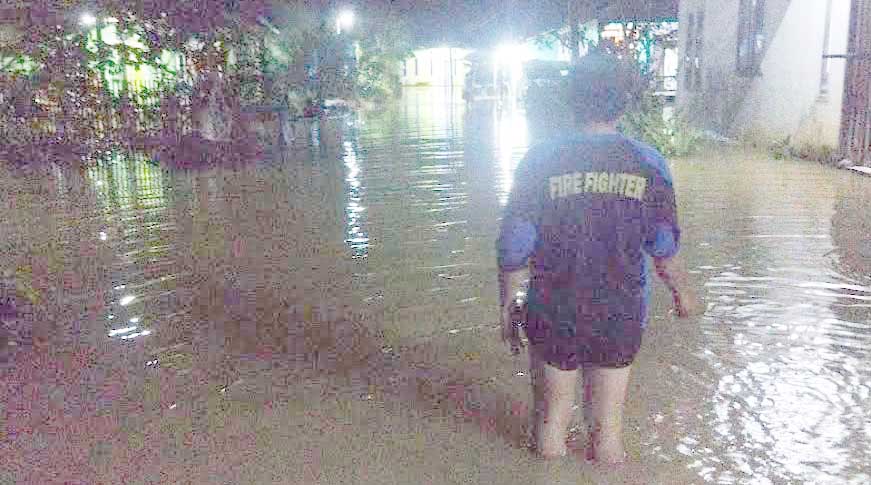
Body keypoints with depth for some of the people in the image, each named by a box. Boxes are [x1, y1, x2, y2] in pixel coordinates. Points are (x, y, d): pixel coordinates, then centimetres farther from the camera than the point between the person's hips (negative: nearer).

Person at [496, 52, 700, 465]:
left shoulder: (540, 161, -11)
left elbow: (513, 248, -10)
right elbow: (665, 249, 0)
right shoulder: (648, 164, -6)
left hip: (553, 315, -1)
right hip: (621, 318, 1)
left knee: (550, 416, 19)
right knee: (607, 425, 17)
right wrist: (682, 292, 18)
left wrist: (507, 307, 4)